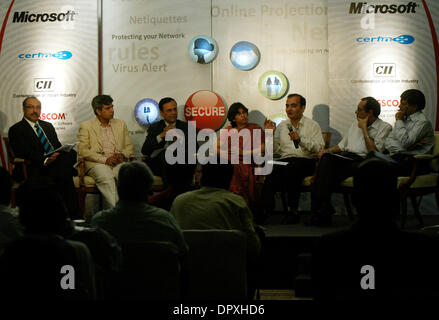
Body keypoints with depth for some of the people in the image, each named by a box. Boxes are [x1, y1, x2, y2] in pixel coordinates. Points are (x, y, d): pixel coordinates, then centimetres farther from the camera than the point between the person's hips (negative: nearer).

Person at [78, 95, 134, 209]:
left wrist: (123, 155, -3)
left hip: (119, 163, 3)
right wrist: (105, 159, -11)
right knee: (106, 178, -37)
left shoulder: (120, 124, 24)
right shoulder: (86, 126, 11)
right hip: (97, 164, -3)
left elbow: (130, 146, 21)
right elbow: (82, 150, 0)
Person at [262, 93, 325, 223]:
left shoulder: (313, 125, 10)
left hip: (306, 160, -3)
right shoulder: (282, 125, 22)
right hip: (284, 160, 3)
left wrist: (300, 139, -17)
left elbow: (319, 148, -6)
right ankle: (267, 209, -31)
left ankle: (292, 209, -29)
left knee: (291, 169, -39)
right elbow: (274, 150, 18)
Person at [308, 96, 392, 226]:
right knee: (326, 159, -28)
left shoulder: (385, 127, 3)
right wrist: (326, 151, 11)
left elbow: (374, 152, -10)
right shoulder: (356, 123, 26)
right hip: (345, 157, 6)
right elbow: (342, 145, 31)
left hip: (362, 160, -6)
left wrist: (364, 129, -4)